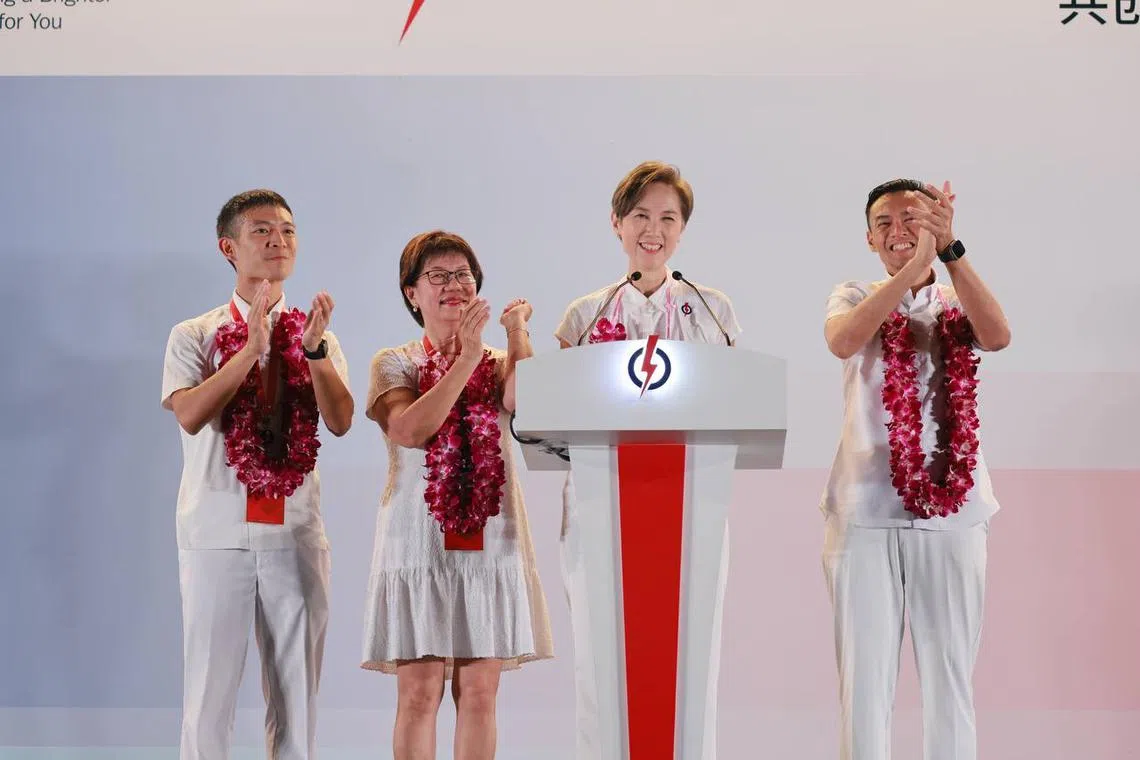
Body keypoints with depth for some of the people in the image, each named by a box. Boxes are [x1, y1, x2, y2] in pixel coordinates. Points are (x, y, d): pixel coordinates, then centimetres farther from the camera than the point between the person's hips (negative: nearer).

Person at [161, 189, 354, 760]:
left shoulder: (317, 336, 11)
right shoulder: (194, 336, 3)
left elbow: (340, 421, -4)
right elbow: (190, 415, -14)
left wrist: (314, 349, -17)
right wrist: (253, 347, -18)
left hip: (297, 533, 3)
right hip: (218, 530, -2)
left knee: (297, 688, 7)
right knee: (210, 687, 0)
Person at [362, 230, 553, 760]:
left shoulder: (499, 363, 12)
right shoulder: (394, 364, 5)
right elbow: (410, 429, -15)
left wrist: (518, 336, -19)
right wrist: (465, 360, -18)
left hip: (491, 538, 2)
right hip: (419, 537, -2)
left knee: (479, 691, 3)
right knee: (419, 691, -3)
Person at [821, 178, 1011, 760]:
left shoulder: (958, 303, 11)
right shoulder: (854, 298, 8)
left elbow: (997, 336, -13)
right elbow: (842, 343, -16)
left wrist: (950, 247, -21)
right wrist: (915, 264, -25)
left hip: (950, 509, 1)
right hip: (867, 509, -1)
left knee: (950, 675, 3)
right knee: (865, 673, -2)